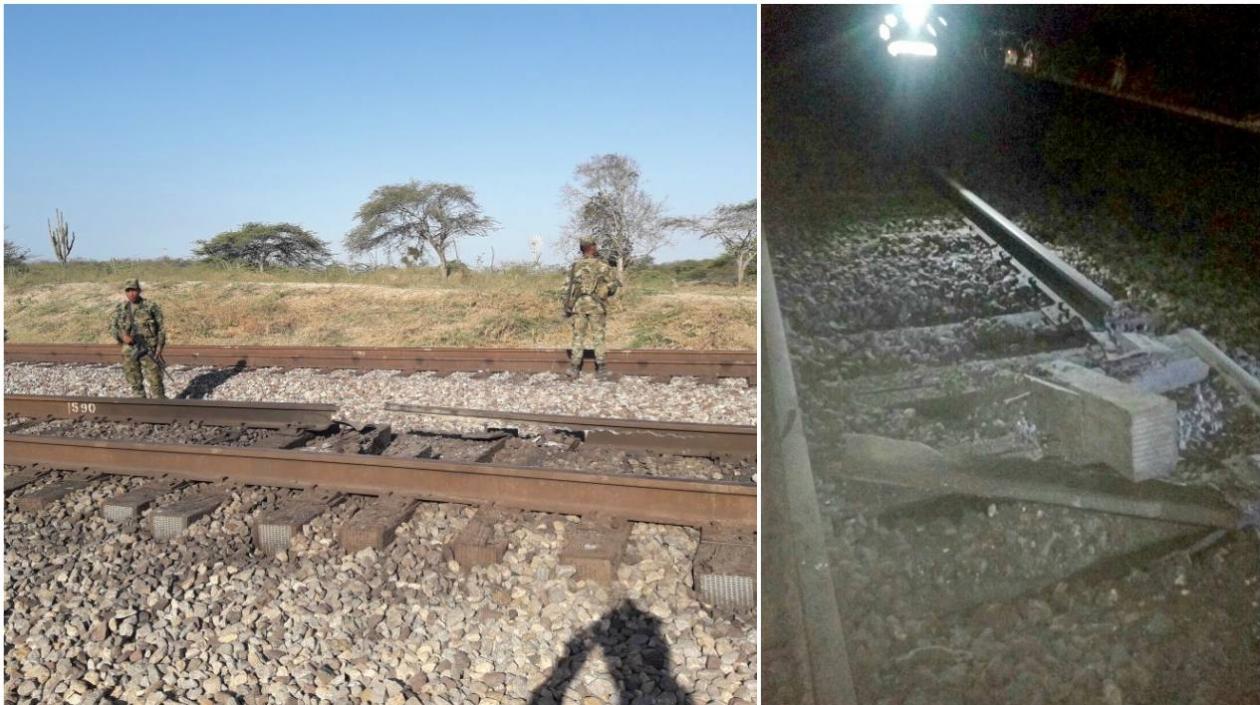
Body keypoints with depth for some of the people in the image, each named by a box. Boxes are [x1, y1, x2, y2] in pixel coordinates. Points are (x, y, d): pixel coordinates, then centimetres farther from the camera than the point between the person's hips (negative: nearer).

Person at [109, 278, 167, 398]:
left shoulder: (150, 306, -2)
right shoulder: (120, 308, 7)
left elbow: (161, 328, -1)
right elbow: (112, 327, 9)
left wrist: (159, 347, -8)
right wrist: (122, 336, -11)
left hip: (148, 349, -4)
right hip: (129, 350, 4)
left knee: (155, 379, -8)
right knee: (134, 382, 10)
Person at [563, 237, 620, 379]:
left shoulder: (575, 266, 4)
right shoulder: (602, 265, -3)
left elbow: (568, 288, 1)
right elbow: (613, 283, -5)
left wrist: (567, 307, 6)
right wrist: (607, 293, 17)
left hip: (578, 304, 2)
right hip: (596, 305, -2)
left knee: (578, 337, 5)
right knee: (598, 337, 4)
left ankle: (574, 369, 3)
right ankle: (600, 369, 4)